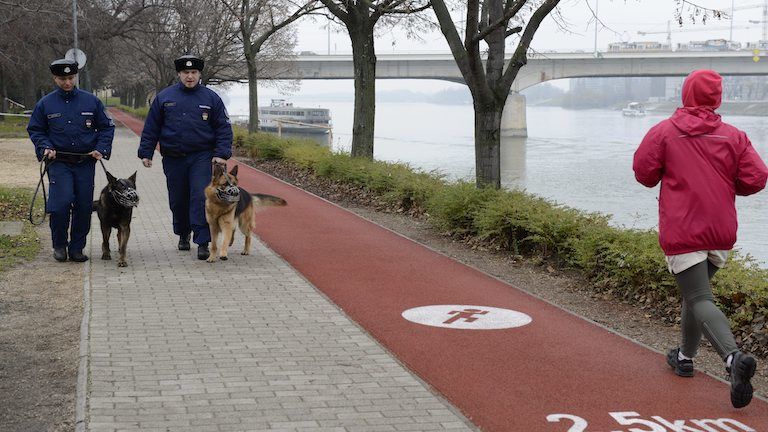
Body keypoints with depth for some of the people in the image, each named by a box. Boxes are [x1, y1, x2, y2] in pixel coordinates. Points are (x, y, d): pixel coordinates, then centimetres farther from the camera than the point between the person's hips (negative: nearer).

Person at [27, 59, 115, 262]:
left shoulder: (91, 101, 5)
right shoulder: (45, 104, 3)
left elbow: (107, 127, 12)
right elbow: (35, 130, 12)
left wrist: (101, 149, -3)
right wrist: (45, 147, -6)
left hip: (86, 163, 2)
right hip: (59, 163, -2)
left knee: (84, 206, 2)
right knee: (61, 203, -14)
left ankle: (76, 248, 16)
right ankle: (59, 245, 6)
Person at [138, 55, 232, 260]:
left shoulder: (211, 98, 3)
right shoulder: (164, 97, 5)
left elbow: (223, 128, 3)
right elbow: (151, 128, 8)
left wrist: (222, 153, -7)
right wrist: (145, 153, 4)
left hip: (202, 158, -2)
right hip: (173, 158, 2)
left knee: (201, 198, -12)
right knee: (178, 200, 11)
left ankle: (203, 242, -11)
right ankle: (183, 235, 32)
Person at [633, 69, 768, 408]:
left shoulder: (664, 132, -5)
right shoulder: (734, 136, 1)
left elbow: (644, 173, -3)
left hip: (682, 232, -4)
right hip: (721, 232, 4)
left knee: (699, 299, -9)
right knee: (696, 291, 23)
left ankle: (734, 357, -31)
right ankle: (685, 357, 34)